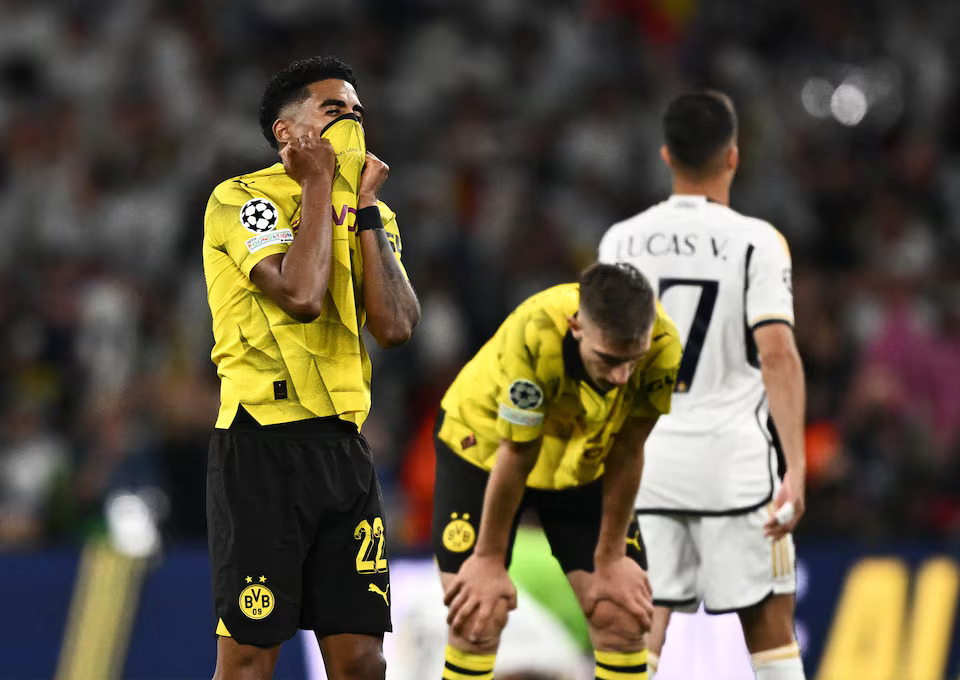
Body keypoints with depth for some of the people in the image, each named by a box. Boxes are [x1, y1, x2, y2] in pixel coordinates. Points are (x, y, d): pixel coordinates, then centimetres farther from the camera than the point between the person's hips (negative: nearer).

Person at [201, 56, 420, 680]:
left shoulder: (372, 216, 15)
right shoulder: (242, 199, -5)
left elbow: (396, 325, -1)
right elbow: (301, 295, -21)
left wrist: (365, 205, 0)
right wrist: (319, 185, -9)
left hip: (344, 442, 6)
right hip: (263, 444, -6)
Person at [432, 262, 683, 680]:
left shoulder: (664, 348, -31)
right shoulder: (534, 336, -40)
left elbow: (626, 452, -16)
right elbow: (516, 456, -27)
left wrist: (611, 558, -7)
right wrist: (490, 561, -14)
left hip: (582, 465, 3)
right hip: (483, 450, -3)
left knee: (622, 618, -5)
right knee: (476, 622, -11)